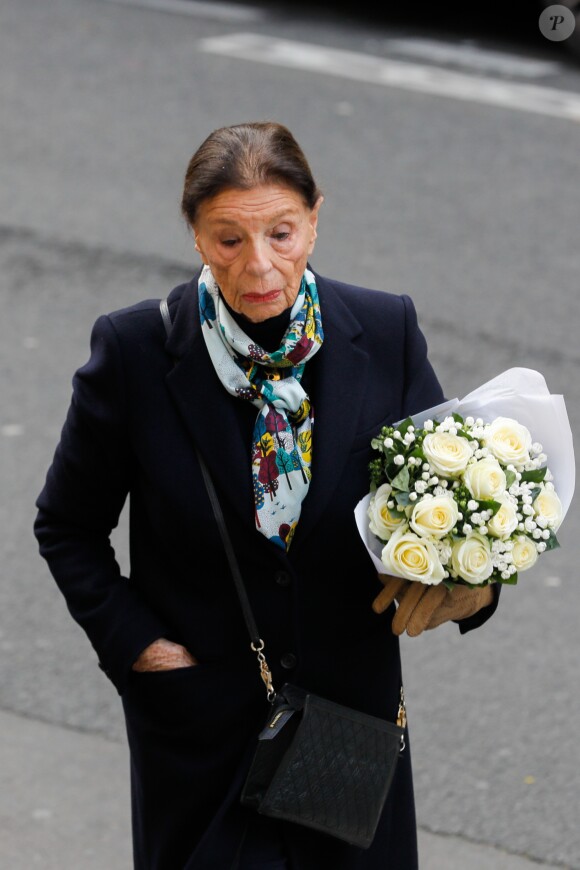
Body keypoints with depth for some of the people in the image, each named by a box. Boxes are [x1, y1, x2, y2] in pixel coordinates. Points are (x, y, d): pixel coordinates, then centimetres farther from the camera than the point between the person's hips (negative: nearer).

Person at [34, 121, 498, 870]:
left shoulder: (386, 333, -11)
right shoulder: (136, 351, -15)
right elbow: (67, 527, -2)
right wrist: (137, 644, -12)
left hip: (352, 708, 2)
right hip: (200, 723, -2)